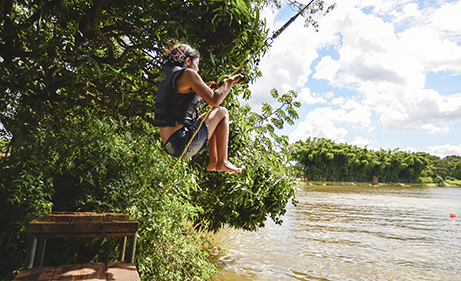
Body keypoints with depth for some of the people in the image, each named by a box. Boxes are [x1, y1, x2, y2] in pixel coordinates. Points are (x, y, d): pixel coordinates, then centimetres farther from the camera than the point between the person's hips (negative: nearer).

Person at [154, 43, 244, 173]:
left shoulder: (167, 75, 18)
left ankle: (213, 162, 26)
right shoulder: (187, 73, -8)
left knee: (213, 118, 28)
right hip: (182, 143, -10)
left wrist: (206, 88, 27)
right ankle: (223, 162, 8)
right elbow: (214, 100, -12)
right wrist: (230, 81, 5)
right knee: (222, 112, 6)